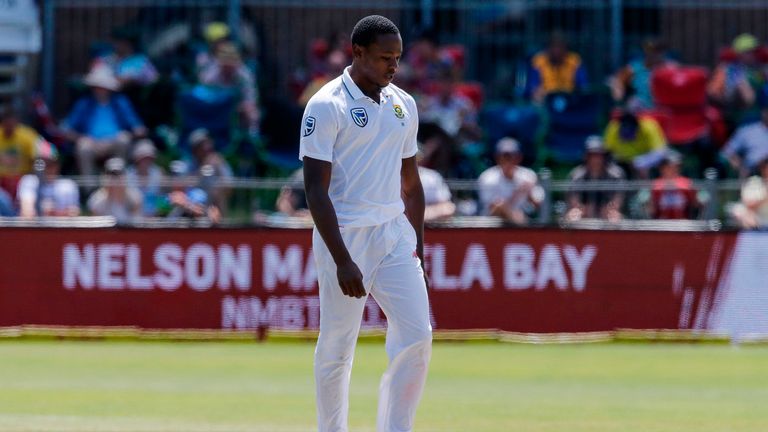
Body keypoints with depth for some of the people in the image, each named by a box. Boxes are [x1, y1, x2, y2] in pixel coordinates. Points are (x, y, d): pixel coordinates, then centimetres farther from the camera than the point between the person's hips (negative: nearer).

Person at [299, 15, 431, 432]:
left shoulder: (402, 105, 11)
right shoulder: (326, 107, -9)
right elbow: (316, 189, -14)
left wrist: (418, 248, 15)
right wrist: (342, 260, -20)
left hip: (395, 235, 6)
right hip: (345, 237, -6)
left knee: (417, 338, -4)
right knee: (336, 350, 0)